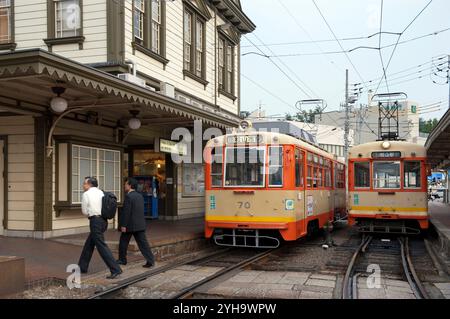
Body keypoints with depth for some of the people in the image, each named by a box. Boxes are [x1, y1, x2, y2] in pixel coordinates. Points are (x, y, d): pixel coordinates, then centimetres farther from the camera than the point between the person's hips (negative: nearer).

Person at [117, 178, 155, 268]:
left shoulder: (128, 196, -14)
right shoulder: (140, 196, 10)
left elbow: (126, 212, -18)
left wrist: (123, 225, -15)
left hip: (129, 225, -6)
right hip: (140, 224, 6)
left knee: (123, 242, 13)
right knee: (143, 243, 3)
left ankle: (122, 260, 24)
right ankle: (150, 260, -5)